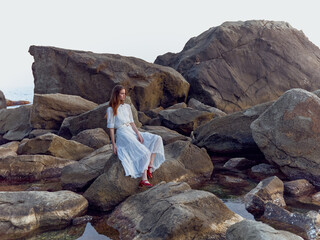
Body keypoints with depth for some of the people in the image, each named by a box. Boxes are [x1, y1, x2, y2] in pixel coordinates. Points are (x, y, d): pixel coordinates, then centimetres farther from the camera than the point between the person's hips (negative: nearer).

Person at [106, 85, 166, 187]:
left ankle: (150, 167, -18)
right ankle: (144, 179, -27)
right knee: (145, 153, -24)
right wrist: (114, 144, -11)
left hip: (132, 132, 7)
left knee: (157, 139, -11)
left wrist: (138, 134, -3)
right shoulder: (111, 110, -3)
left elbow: (131, 122, 12)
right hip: (122, 134, -7)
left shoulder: (127, 107, 16)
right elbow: (111, 127, -6)